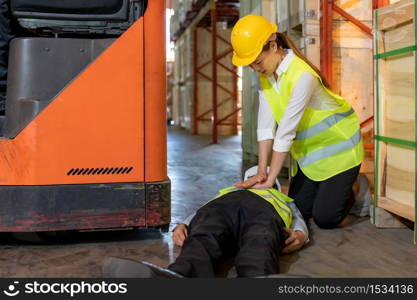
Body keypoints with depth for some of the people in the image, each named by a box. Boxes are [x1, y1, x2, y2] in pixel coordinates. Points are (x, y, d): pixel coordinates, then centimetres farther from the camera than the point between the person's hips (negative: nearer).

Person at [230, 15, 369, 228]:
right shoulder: (265, 76, -4)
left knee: (324, 218, -8)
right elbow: (266, 126, -8)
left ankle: (356, 189, 19)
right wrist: (262, 171, -13)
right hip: (307, 151, 7)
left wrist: (271, 179, -24)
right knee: (299, 211, 9)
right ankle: (335, 188, 32)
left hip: (337, 146, -7)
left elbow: (286, 131, -29)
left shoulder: (302, 75, -30)